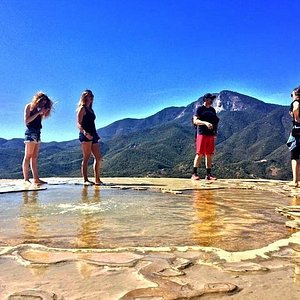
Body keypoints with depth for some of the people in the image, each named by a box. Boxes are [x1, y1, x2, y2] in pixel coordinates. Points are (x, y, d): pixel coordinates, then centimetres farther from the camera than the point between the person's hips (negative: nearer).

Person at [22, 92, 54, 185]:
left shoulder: (38, 109, 18)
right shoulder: (29, 106, 0)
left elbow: (39, 121, 13)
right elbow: (26, 121, -9)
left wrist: (43, 113, 5)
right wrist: (38, 113, -10)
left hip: (37, 133, 7)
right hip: (30, 132, -7)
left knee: (34, 157, 4)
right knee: (28, 156, -8)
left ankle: (36, 179, 3)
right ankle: (26, 179, -8)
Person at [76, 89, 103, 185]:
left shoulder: (91, 109, 23)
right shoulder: (82, 108, 0)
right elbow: (78, 124, -10)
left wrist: (96, 135, 16)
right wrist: (84, 132, -27)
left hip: (93, 135, 8)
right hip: (85, 135, -8)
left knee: (98, 157, 3)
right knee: (86, 158, -8)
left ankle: (97, 180, 7)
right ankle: (85, 180, -5)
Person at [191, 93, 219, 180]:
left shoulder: (212, 110, 19)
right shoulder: (199, 108, 1)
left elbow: (215, 122, 22)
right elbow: (195, 121, -11)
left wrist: (215, 133, 9)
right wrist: (205, 123, -25)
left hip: (211, 135, 6)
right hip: (202, 134, -6)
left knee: (209, 155, 4)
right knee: (200, 154, -10)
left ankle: (208, 174, 9)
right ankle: (194, 174, -6)